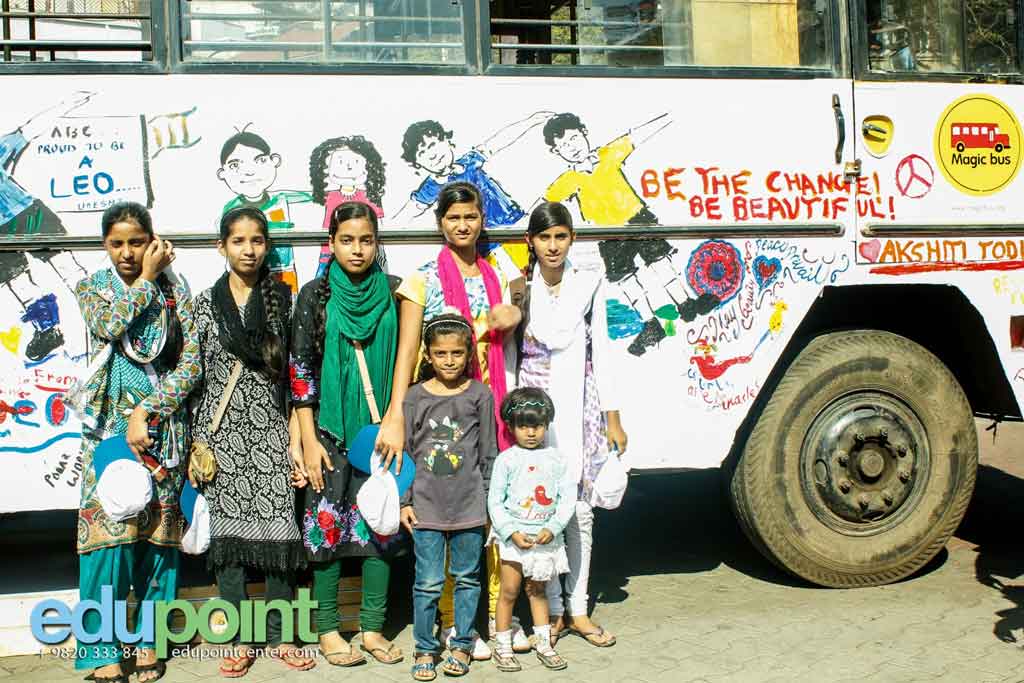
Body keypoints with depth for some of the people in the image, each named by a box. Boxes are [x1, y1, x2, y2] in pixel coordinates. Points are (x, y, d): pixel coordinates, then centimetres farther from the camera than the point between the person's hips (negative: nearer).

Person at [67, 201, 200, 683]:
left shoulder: (174, 290, 5)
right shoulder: (93, 287, 7)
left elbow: (191, 361, -4)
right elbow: (107, 326, -16)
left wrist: (146, 412, -13)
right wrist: (146, 277, -7)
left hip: (164, 426, 1)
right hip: (109, 425, -1)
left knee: (159, 532, 4)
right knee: (108, 531, -8)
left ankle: (150, 640, 16)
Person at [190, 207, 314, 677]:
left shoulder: (284, 300, 4)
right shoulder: (205, 304, 5)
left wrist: (296, 439, -2)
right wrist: (197, 445, 0)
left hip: (272, 432, 0)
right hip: (222, 435, 0)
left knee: (279, 531, -1)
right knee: (227, 532, 3)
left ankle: (278, 635, 15)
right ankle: (239, 639, 16)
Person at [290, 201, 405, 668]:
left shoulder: (394, 292, 3)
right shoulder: (316, 295, -1)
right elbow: (300, 368, -2)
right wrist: (309, 440, -6)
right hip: (331, 431, -2)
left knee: (380, 523, 5)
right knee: (328, 524, 2)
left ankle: (372, 627, 16)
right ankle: (328, 628, 14)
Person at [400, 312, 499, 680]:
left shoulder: (479, 395, 0)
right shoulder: (415, 397, 0)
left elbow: (489, 453, 4)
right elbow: (405, 452, 4)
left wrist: (491, 498, 4)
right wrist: (405, 501, 2)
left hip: (469, 504, 0)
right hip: (427, 505, 0)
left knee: (467, 577, 11)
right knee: (428, 582, 3)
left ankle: (462, 645, 24)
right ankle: (425, 649, 17)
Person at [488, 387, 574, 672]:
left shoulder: (555, 458, 1)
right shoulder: (506, 459, -6)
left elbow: (568, 497, 1)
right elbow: (495, 502, -5)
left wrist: (553, 528, -10)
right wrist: (512, 532, -14)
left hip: (545, 536, 2)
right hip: (513, 536, -2)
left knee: (538, 590, 15)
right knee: (509, 591, 3)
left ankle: (543, 643, 25)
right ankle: (502, 646, 14)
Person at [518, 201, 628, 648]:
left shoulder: (589, 284, 3)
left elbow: (600, 353, 3)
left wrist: (613, 418, 0)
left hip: (579, 406, 1)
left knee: (580, 510, 6)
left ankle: (578, 610, 17)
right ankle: (553, 611, 12)